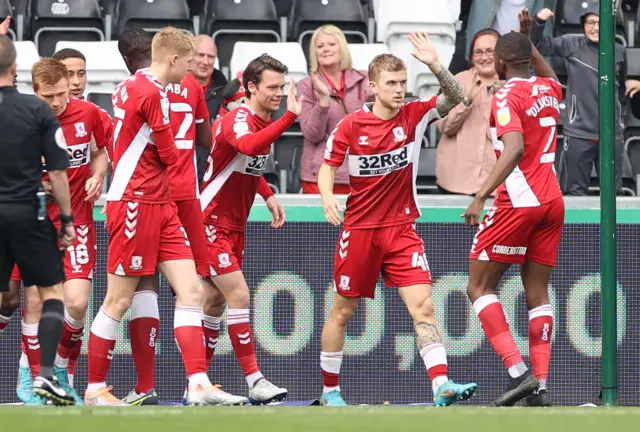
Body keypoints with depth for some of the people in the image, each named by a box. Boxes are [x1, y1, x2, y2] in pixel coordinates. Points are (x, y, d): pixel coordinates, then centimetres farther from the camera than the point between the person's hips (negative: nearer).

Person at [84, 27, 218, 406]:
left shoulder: (130, 87, 12)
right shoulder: (152, 93, -15)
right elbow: (169, 155, -10)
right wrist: (172, 151, 10)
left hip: (160, 206, 9)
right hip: (136, 203, -9)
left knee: (191, 290, -1)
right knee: (120, 300, -1)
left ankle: (199, 385, -7)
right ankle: (95, 389, 8)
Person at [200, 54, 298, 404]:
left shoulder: (265, 122, 8)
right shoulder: (237, 119, -20)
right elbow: (248, 145, -46)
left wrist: (269, 196, 12)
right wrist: (290, 117, -52)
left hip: (234, 227, 9)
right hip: (211, 223, -9)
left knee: (215, 301, 11)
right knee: (239, 296, -15)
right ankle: (254, 382, -16)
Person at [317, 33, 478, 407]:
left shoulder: (414, 116, -3)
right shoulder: (351, 126, -7)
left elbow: (456, 99, -15)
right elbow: (328, 167, 2)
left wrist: (435, 65, -31)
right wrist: (328, 196, -19)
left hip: (402, 228, 1)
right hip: (359, 230, -1)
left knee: (423, 304, -14)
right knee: (343, 311, 9)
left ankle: (441, 386, -21)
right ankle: (330, 389, 25)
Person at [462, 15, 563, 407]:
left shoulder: (507, 96, -11)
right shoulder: (548, 89, 11)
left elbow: (515, 148, -25)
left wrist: (481, 196, -29)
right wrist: (528, 41, 38)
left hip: (519, 202, -7)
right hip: (553, 201, 7)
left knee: (480, 288, 1)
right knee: (538, 293, 9)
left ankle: (519, 372, -14)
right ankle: (541, 385, 1)